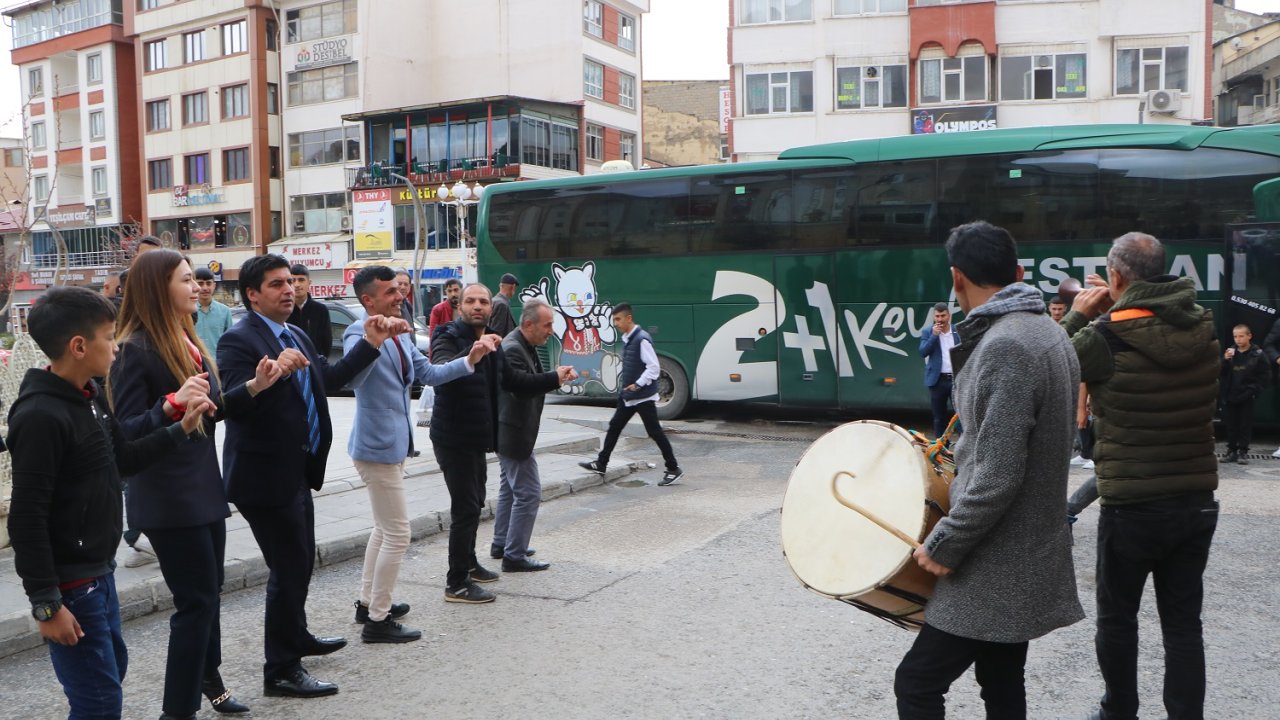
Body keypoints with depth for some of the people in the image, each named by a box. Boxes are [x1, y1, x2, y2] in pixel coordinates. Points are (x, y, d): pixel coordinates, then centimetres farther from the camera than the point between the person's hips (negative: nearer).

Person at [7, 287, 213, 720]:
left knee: (112, 667, 24)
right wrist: (46, 604, -22)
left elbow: (123, 460, 19)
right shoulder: (41, 416, -23)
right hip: (69, 583, -10)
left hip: (99, 572, 10)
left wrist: (181, 429, 10)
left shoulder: (89, 397, 7)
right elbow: (26, 517, -24)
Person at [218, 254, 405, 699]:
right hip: (266, 476, -9)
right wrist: (273, 372, -42)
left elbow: (329, 378, 16)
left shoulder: (296, 336, 11)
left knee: (301, 562, 23)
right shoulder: (239, 340, -16)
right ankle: (281, 671, 10)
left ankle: (296, 637, 44)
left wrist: (371, 344, 13)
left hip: (296, 473, 9)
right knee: (289, 569, -3)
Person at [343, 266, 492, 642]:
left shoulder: (401, 336, 9)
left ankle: (368, 602, 35)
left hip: (391, 444, 10)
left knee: (385, 528, 21)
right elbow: (350, 378, -34)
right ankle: (377, 620, 5)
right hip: (377, 446, -10)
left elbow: (429, 374, 12)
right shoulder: (360, 332, -18)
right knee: (397, 534, -5)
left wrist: (469, 360, 1)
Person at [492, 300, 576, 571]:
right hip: (514, 433, -11)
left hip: (511, 431, 11)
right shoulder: (512, 349, -21)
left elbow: (533, 381, 13)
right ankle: (514, 556, -3)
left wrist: (557, 376, -4)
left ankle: (501, 544, 32)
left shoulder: (526, 346, 10)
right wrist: (555, 378, -33)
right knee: (528, 493, -8)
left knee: (510, 487, 20)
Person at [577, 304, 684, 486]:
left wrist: (638, 385, -22)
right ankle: (601, 464, 21)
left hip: (643, 396, -9)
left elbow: (654, 367, -22)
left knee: (654, 432, -3)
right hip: (628, 395, 9)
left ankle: (674, 469, 7)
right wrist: (624, 384, 16)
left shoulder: (642, 339, -19)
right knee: (614, 426, 12)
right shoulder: (627, 339, 10)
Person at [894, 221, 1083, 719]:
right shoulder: (1047, 333, 9)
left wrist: (943, 545, -17)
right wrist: (960, 452, 19)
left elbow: (997, 477, -26)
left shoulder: (1004, 347, -22)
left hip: (997, 571, -10)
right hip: (1027, 558, 10)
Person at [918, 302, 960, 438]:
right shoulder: (928, 333, 2)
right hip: (938, 380, -1)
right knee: (939, 416, 6)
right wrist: (934, 335, -17)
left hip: (957, 378, 1)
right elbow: (923, 352, -10)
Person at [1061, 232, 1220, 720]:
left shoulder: (1105, 337, -18)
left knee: (1117, 618, 15)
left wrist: (1078, 316, 4)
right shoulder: (1204, 326, -1)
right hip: (1197, 502, 4)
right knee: (1184, 624, 13)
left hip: (1132, 507, -4)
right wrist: (1115, 309, 13)